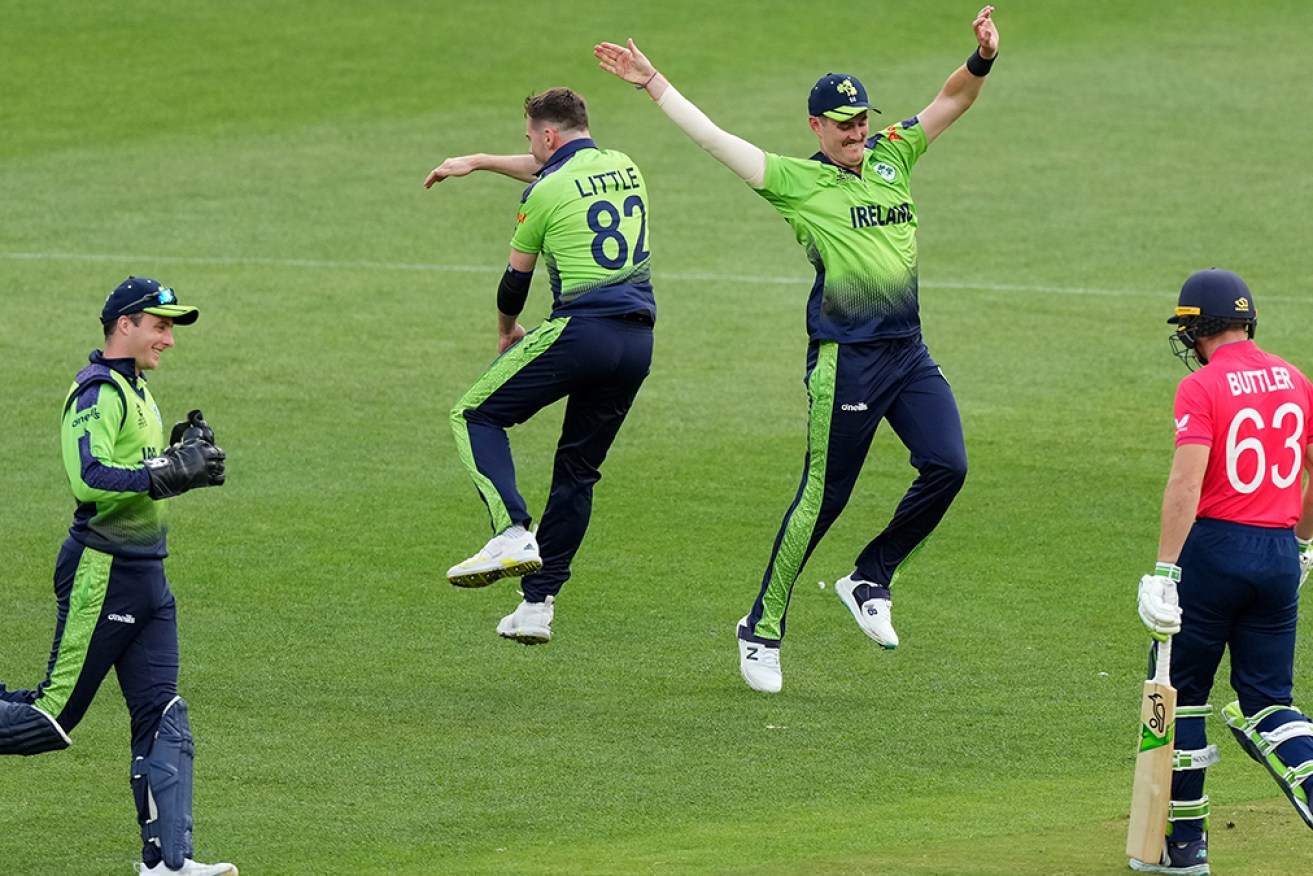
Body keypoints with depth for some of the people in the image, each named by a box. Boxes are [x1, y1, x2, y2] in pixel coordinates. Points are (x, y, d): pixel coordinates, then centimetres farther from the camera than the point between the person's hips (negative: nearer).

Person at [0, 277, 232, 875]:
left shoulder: (136, 390, 17)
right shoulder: (97, 391, -14)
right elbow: (90, 478, -26)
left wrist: (181, 454, 5)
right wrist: (172, 473, -27)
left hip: (146, 574, 9)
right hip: (101, 572, -9)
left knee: (163, 716, 3)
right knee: (53, 717, -7)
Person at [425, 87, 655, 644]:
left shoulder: (546, 192, -3)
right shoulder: (623, 168, 16)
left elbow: (516, 277, 8)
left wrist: (506, 328, 28)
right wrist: (478, 162, 46)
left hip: (580, 330, -7)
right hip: (638, 340, 7)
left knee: (475, 416, 5)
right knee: (578, 469, 13)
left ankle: (512, 534, -16)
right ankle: (538, 603, 12)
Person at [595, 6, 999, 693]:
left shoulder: (892, 157, 14)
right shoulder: (795, 180, -1)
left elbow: (953, 101, 11)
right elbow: (712, 138, -5)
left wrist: (982, 59, -10)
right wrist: (652, 84, -9)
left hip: (909, 352, 6)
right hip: (845, 359, -6)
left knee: (947, 466, -9)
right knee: (823, 496, -3)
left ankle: (870, 581, 11)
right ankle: (762, 630, 8)